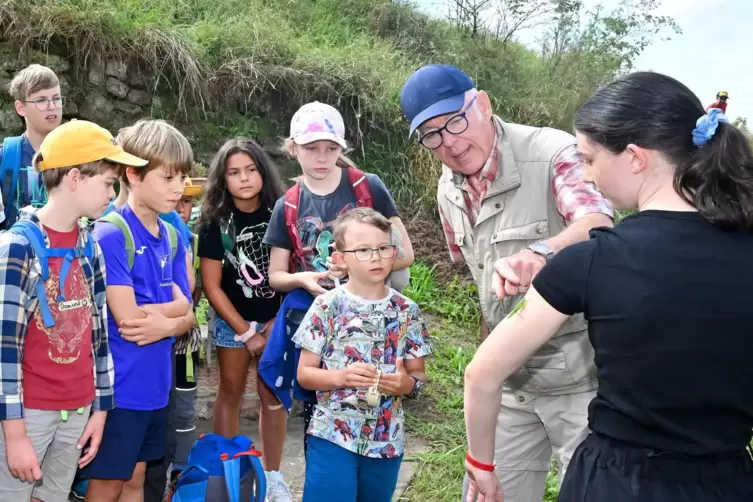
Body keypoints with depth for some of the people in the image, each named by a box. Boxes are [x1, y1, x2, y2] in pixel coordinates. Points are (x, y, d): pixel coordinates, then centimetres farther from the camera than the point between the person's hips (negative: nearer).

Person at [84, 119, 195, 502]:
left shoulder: (172, 236, 6)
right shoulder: (111, 235, -16)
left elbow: (188, 316, 4)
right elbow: (127, 318, -20)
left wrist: (164, 324, -15)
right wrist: (171, 305, -6)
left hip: (155, 383, 7)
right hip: (119, 385, -7)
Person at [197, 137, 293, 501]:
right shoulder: (215, 222, -11)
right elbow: (212, 286, -9)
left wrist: (275, 324, -9)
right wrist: (246, 333, -9)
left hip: (276, 318, 1)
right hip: (232, 321, -1)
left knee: (274, 396, 5)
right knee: (230, 393, 8)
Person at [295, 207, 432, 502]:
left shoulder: (407, 311, 0)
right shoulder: (327, 306, -8)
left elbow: (418, 374, 7)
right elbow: (304, 373, -4)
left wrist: (407, 384, -15)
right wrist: (340, 377, -21)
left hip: (387, 441, 3)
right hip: (332, 437, -3)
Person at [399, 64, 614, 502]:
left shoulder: (551, 153, -18)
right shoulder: (450, 191, 4)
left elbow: (600, 224, -37)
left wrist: (540, 252, -57)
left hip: (579, 374, -6)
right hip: (510, 379, 7)